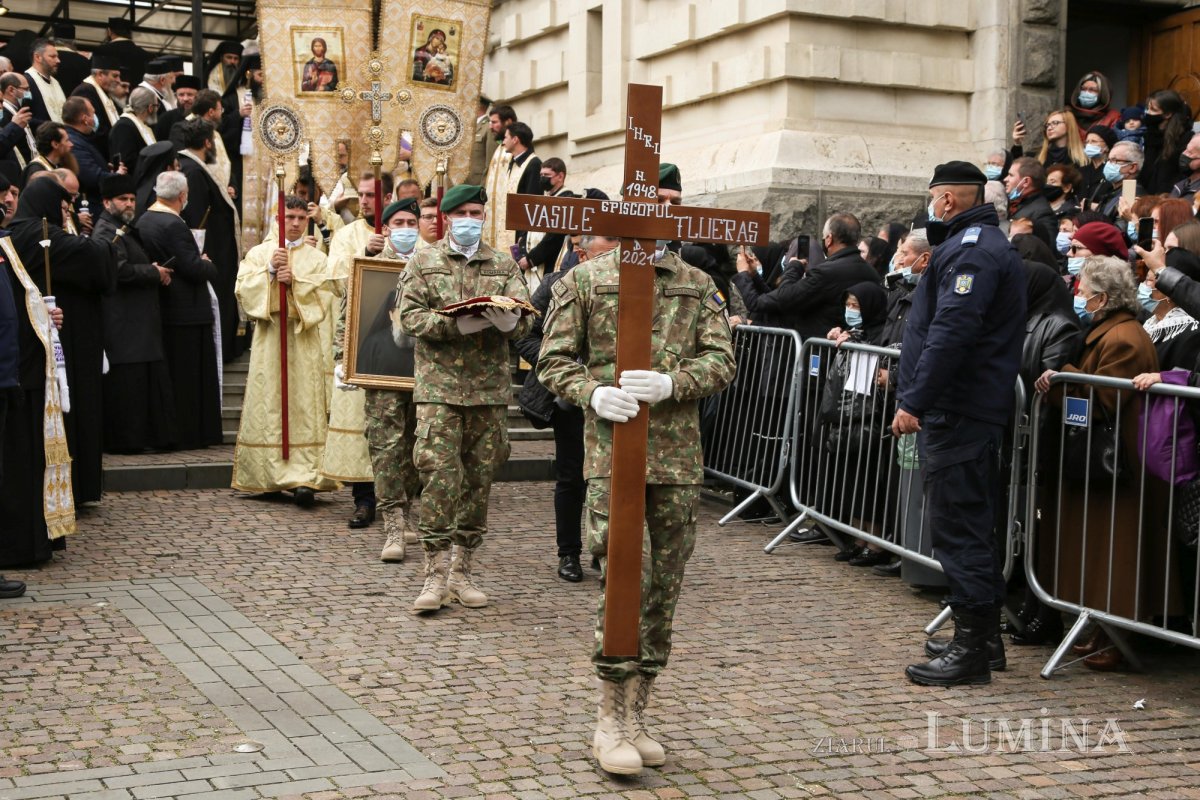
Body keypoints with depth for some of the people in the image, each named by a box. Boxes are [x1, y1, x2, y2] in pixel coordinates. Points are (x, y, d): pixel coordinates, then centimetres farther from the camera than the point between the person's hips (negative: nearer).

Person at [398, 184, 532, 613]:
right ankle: (436, 573, -3)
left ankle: (463, 570, 15)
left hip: (490, 388, 3)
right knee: (440, 478, -9)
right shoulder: (424, 261, 7)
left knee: (479, 480, 5)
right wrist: (458, 324, -19)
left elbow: (523, 320, 4)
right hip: (439, 387, -3)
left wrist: (507, 320, -20)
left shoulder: (503, 264, 13)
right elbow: (410, 316, -4)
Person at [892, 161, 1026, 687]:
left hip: (956, 415, -11)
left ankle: (972, 647, -4)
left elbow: (951, 332, -24)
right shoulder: (984, 244, 21)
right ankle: (983, 634, 25)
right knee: (973, 524, 16)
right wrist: (918, 396, 22)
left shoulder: (971, 249, -13)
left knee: (960, 528, -8)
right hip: (977, 411, 11)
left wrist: (915, 402, -24)